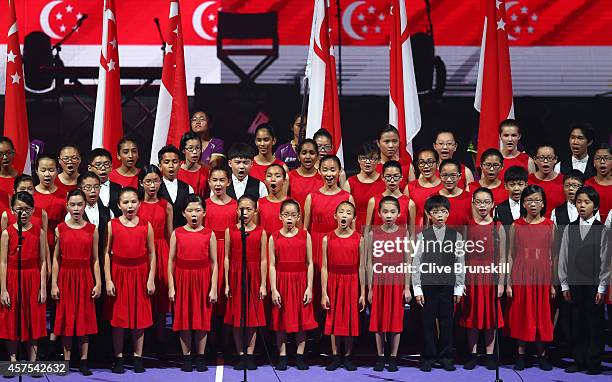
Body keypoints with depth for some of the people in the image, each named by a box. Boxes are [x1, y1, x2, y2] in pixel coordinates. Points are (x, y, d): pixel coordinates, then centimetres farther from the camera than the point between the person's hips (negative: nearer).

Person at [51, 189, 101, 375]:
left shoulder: (92, 230, 1)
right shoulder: (60, 229, 1)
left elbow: (95, 259, 3)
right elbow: (56, 258, 3)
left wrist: (98, 283, -1)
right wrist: (54, 284, -1)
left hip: (85, 278, 0)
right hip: (66, 278, 0)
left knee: (85, 318, 4)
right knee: (65, 318, 4)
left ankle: (84, 360, 10)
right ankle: (66, 360, 12)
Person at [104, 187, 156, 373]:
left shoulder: (146, 226, 0)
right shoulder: (112, 225, -2)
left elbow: (151, 254, 2)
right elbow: (107, 253, -1)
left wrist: (151, 279, -2)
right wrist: (108, 280, -6)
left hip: (140, 274, 1)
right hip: (119, 274, -1)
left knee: (139, 315, 6)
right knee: (118, 316, 4)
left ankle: (138, 357, 15)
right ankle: (118, 358, 13)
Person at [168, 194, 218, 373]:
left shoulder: (209, 234, 0)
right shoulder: (177, 234, 1)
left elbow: (214, 263, 0)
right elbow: (171, 261, 3)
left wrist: (214, 288, -4)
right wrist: (171, 287, -1)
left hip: (202, 280, 0)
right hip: (183, 280, 1)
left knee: (202, 318, 5)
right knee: (184, 318, 5)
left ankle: (200, 357, 15)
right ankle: (186, 357, 15)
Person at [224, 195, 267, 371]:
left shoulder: (260, 233, 1)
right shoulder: (230, 231, 2)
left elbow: (263, 260, 1)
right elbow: (227, 258, 3)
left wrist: (263, 284, -3)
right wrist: (226, 283, 0)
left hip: (253, 277, 0)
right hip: (236, 276, 1)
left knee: (253, 317, 3)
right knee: (236, 317, 3)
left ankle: (250, 355, 10)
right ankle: (240, 355, 11)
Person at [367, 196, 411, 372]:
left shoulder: (403, 233, -1)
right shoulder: (373, 234, 0)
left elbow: (407, 262, 1)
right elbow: (370, 262, 2)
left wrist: (407, 287, -2)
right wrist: (370, 288, 1)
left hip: (397, 283, -1)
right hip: (379, 283, 1)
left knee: (396, 321, 5)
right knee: (378, 321, 5)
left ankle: (393, 357, 15)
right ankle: (380, 357, 16)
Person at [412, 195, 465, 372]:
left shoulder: (456, 236, 4)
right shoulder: (422, 236, 1)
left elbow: (460, 263, 4)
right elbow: (416, 263, 0)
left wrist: (459, 288, 1)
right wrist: (417, 289, -4)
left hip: (448, 286, 1)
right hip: (428, 286, -1)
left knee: (447, 322, 5)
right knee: (428, 322, 4)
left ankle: (446, 357, 16)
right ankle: (428, 357, 14)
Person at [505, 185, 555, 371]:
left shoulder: (550, 226, 1)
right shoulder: (516, 226, 0)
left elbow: (551, 256, 4)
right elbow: (511, 255, 3)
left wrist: (553, 283, 2)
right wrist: (508, 283, -1)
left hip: (542, 277, 0)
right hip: (521, 277, 0)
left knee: (541, 315, 6)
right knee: (521, 315, 5)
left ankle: (542, 354, 17)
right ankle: (521, 354, 15)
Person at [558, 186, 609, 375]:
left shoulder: (602, 230, -2)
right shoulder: (569, 228, 7)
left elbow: (605, 260, -3)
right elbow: (563, 257, 9)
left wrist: (602, 287, -6)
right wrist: (564, 285, 5)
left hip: (594, 285, -3)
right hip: (574, 284, 3)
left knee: (595, 325, 2)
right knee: (577, 324, 8)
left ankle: (594, 364, 11)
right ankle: (579, 361, 17)